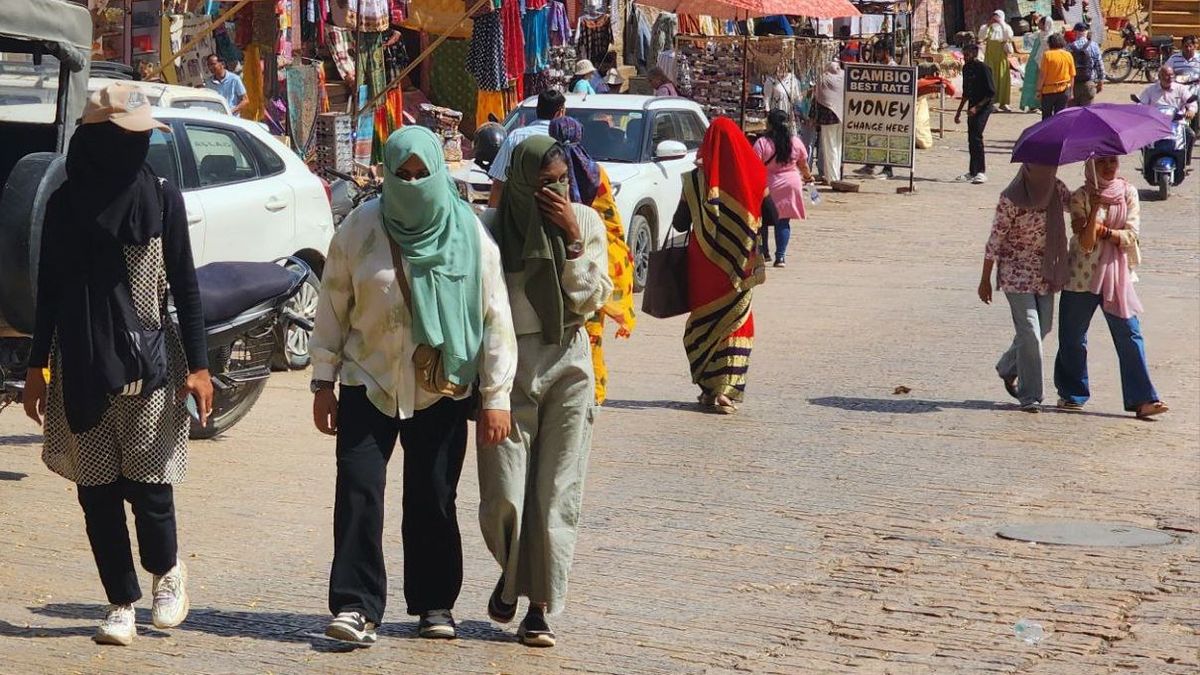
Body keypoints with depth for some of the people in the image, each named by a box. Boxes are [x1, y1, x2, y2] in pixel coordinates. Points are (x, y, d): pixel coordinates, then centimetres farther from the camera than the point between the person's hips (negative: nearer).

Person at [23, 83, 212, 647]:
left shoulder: (162, 198, 1)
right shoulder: (66, 203, 5)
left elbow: (185, 286, 2)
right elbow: (50, 289, 10)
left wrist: (197, 365, -3)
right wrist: (37, 366, 8)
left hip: (150, 363, -2)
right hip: (82, 367, 2)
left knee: (148, 483, -5)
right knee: (96, 489, 2)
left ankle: (167, 569, 24)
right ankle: (121, 604, 13)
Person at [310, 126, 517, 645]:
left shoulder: (469, 235, -4)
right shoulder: (360, 229, -4)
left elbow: (495, 318, -2)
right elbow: (333, 307, 3)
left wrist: (496, 396, -4)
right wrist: (323, 382, 1)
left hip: (442, 391, 0)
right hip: (368, 384, 0)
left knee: (433, 500, 7)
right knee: (358, 493, -10)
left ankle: (435, 604, 21)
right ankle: (356, 606, -7)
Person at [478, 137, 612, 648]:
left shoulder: (586, 222, 1)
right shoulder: (492, 227, -4)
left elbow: (590, 300, -6)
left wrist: (572, 239, -14)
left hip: (567, 366, 1)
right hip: (508, 365, -1)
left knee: (555, 495, 1)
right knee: (503, 497, -4)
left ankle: (540, 608, 10)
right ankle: (511, 574, 27)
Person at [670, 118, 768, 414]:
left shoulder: (696, 180, -9)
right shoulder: (753, 176, -7)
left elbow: (680, 223, -3)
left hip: (704, 263, -1)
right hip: (739, 265, 1)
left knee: (704, 323, 13)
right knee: (736, 322, 10)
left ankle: (710, 388, 13)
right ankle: (728, 390, 0)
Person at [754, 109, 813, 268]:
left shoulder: (762, 143, -13)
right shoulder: (796, 142, -1)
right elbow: (803, 164, 12)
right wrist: (807, 176, 31)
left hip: (767, 186, -2)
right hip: (790, 184, 2)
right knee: (783, 222, 7)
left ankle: (764, 252, 23)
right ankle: (780, 256, 0)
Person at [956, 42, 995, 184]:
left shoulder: (983, 68, -13)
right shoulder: (966, 68, 11)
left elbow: (991, 93, -15)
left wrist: (977, 107, -21)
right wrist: (959, 111, 21)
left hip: (983, 107, -8)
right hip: (972, 108, 8)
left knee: (976, 136, -18)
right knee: (971, 139, 10)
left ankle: (981, 172, -17)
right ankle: (972, 172, 18)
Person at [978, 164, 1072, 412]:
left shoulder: (1056, 189, 0)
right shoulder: (1011, 199, -16)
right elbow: (995, 239, -10)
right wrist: (985, 280, -6)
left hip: (1046, 274, 7)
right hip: (1017, 273, -6)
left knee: (1043, 327, 15)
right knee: (1030, 332, -10)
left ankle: (1008, 368, 40)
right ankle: (1030, 396, -1)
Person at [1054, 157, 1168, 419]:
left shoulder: (1128, 193, 3)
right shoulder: (1081, 197, -6)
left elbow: (1132, 235, -4)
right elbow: (1085, 244, -14)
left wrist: (1103, 231, -16)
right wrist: (1095, 209, -25)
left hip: (1117, 274, 1)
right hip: (1083, 276, -1)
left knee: (1130, 335, -7)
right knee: (1073, 338, 7)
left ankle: (1142, 399, -8)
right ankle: (1072, 394, 25)